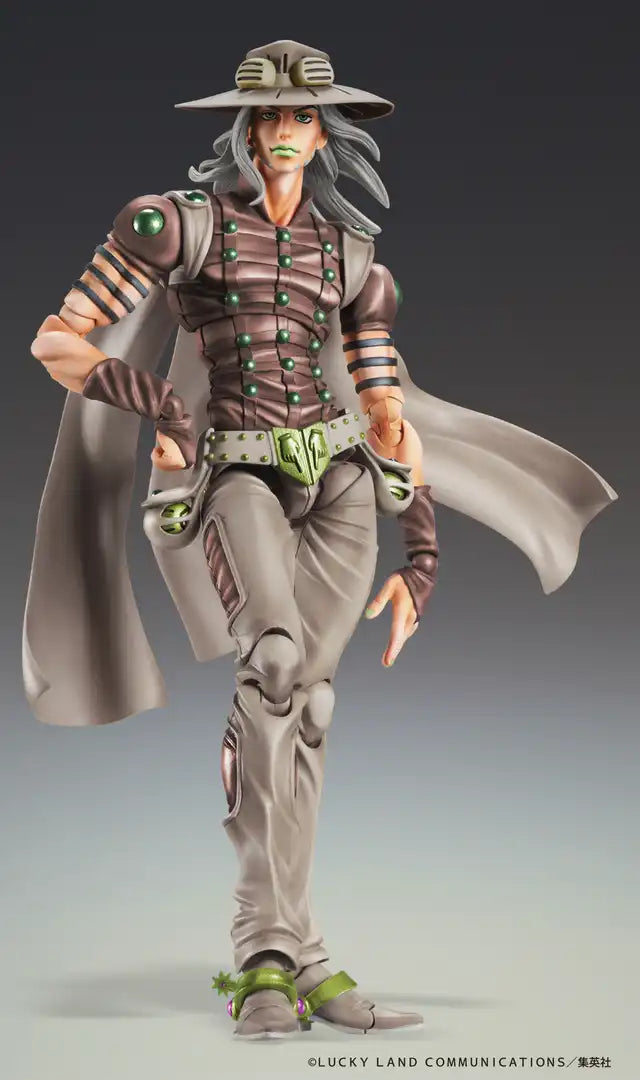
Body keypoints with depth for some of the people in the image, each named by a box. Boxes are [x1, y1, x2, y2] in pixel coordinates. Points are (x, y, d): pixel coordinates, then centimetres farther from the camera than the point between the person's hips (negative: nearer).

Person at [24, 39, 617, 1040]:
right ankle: (285, 950, -24)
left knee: (305, 702, -7)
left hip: (340, 478, 3)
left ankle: (265, 952, 2)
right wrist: (155, 404, -13)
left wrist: (420, 562, 9)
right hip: (237, 475, -3)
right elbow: (57, 342, 1)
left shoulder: (349, 252, 15)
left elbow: (393, 417, 15)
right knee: (276, 655, -28)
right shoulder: (182, 221, 4)